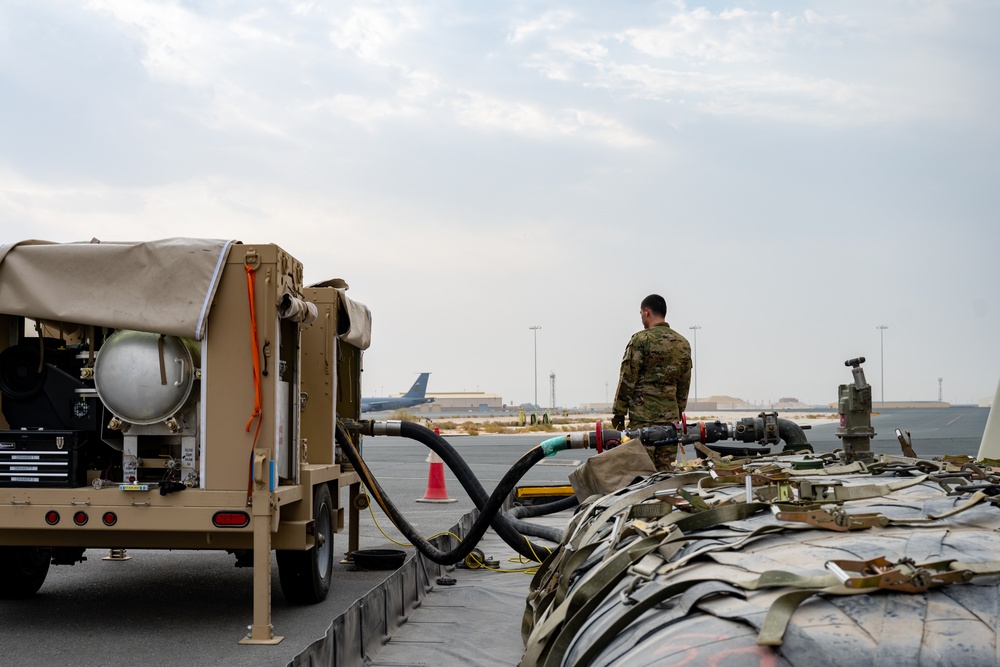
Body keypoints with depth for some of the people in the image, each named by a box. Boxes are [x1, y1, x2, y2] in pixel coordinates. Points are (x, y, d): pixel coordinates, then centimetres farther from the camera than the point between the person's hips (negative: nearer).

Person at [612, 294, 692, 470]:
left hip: (643, 417, -6)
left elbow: (628, 380, -7)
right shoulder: (683, 343, 12)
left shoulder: (641, 340, -7)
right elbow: (684, 385, 15)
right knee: (664, 470, 7)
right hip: (671, 416, 6)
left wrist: (618, 413, -1)